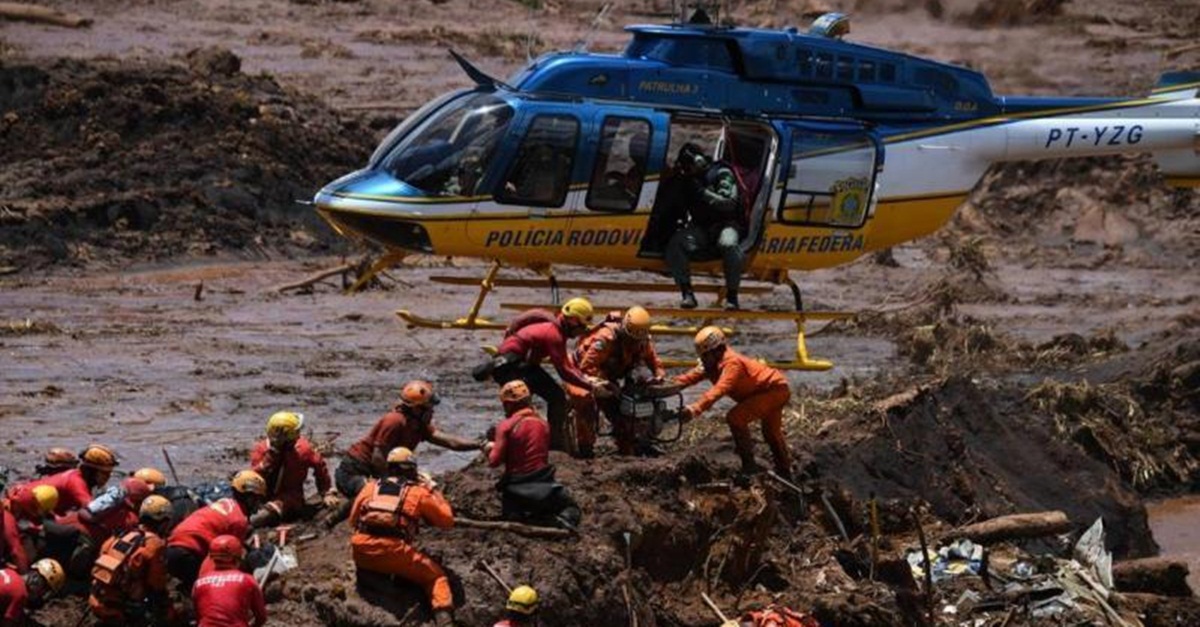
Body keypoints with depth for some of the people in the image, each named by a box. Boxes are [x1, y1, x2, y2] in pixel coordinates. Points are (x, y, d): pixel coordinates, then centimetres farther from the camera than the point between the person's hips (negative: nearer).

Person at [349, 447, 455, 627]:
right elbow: (447, 520, 18)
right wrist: (433, 493, 30)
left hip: (361, 552, 3)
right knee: (435, 575, 11)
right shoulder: (418, 492, 11)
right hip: (395, 553, -3)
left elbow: (353, 520, 28)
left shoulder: (370, 487, 19)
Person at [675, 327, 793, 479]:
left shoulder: (731, 363, -30)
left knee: (735, 418, -22)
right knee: (771, 432, 30)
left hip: (775, 389, -11)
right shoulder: (713, 363, -1)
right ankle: (785, 471, 51)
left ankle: (749, 465, -16)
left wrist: (696, 409, -53)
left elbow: (719, 389, -43)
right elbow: (692, 376, -7)